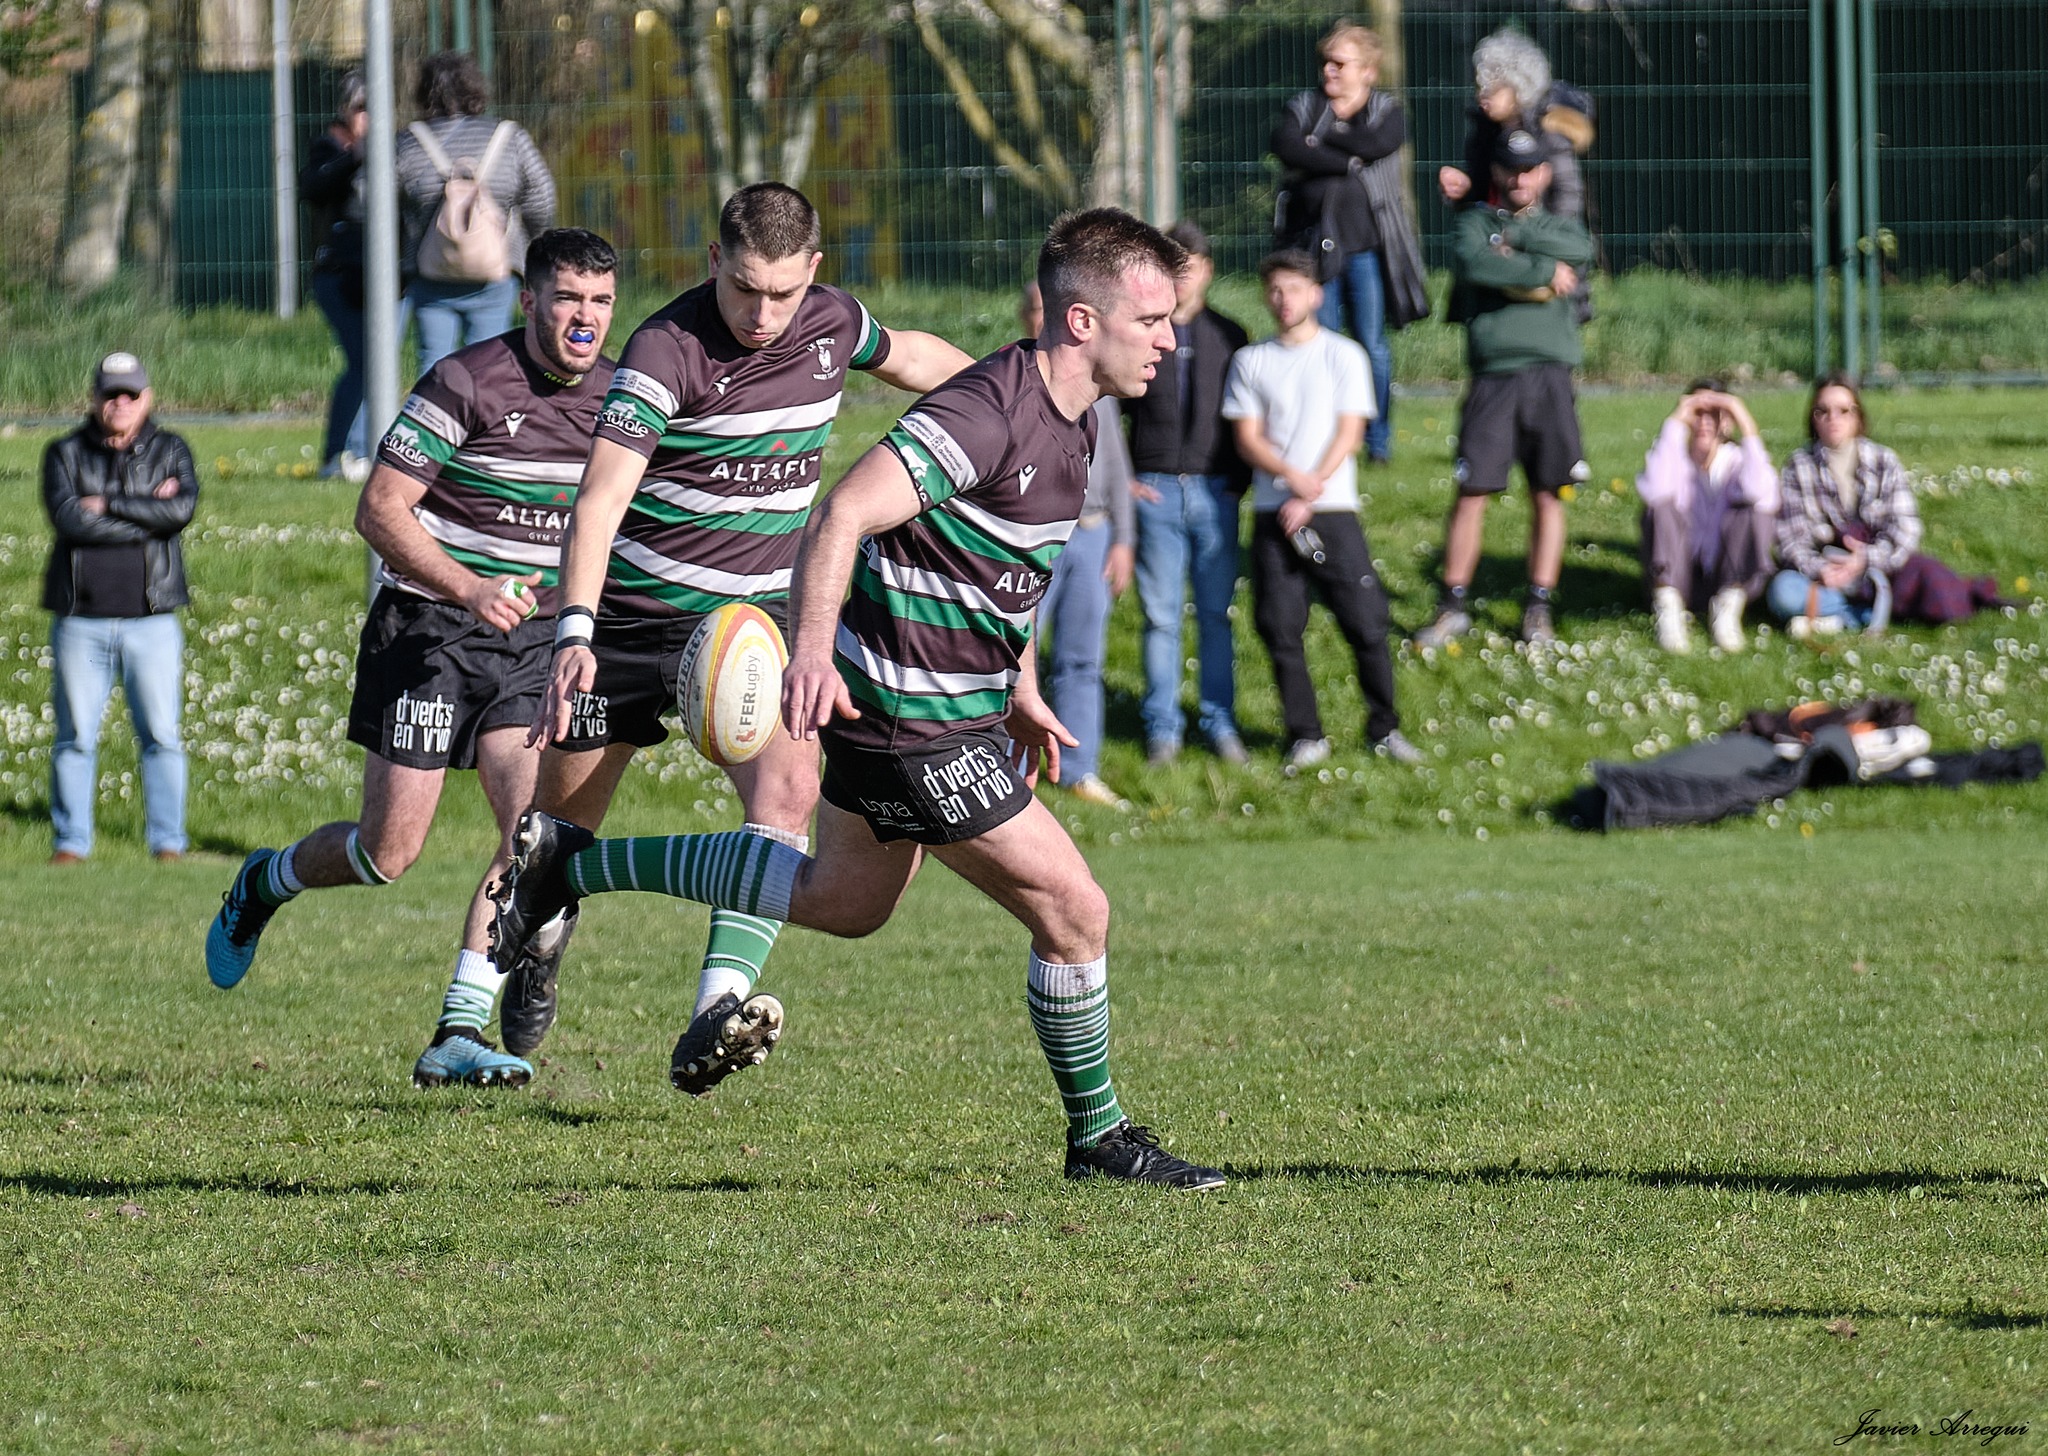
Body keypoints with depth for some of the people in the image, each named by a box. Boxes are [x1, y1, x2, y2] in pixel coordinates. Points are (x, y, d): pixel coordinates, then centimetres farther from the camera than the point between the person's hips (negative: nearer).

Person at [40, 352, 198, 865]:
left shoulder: (170, 451, 10)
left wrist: (108, 505, -9)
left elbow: (182, 508, -10)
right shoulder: (66, 454, 8)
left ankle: (168, 840, 5)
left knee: (161, 735, -2)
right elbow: (69, 518, -10)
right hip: (80, 619, 0)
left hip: (151, 618, 0)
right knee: (75, 737, 1)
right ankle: (71, 841, 9)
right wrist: (148, 513, -8)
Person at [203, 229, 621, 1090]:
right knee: (391, 850, -3)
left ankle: (458, 1035, -11)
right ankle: (263, 885, 30)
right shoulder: (465, 385, -16)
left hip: (533, 641, 5)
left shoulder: (615, 396, 3)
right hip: (427, 628, -5)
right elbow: (379, 511, -15)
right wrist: (472, 590, -25)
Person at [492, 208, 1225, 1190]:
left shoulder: (1071, 421, 6)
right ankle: (1099, 1138, 12)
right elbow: (842, 517, -32)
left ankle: (575, 862, 33)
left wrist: (1020, 687, 24)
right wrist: (812, 653, -41)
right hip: (911, 721, -10)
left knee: (840, 901, 27)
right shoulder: (989, 411, -25)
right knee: (1073, 913, -6)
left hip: (961, 695, 10)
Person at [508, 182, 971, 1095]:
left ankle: (716, 1018, -33)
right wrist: (574, 633, -42)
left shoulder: (833, 324, -3)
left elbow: (908, 358, 23)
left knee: (787, 787, -24)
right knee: (565, 817, 10)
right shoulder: (667, 350, -21)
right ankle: (536, 963, 43)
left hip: (756, 614, 3)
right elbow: (601, 496, -30)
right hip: (634, 610, -3)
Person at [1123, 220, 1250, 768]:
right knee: (1161, 614, 1)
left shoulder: (1227, 337, 9)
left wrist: (1239, 481, 2)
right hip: (1155, 491, -1)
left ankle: (1219, 722, 11)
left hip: (1215, 492, 1)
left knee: (1217, 611, 3)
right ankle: (1162, 727, 8)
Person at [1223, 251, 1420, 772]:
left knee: (1365, 621, -4)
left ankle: (1384, 729, 9)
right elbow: (1247, 438, 3)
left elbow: (1349, 434, -2)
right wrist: (1291, 475, -15)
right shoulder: (1251, 362, 9)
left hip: (1332, 511, -2)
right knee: (1280, 627, 0)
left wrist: (1308, 496, -11)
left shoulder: (1343, 356, 4)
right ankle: (1305, 736, 10)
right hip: (1274, 512, 2)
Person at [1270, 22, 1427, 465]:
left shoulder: (1387, 112, 6)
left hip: (1367, 245, -1)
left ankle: (1379, 441, 9)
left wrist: (1321, 141, -7)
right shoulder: (1303, 109, 10)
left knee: (1372, 345, -1)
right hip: (1316, 244, 1)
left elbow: (1376, 144, -17)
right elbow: (1286, 146, -11)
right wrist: (1348, 162, -13)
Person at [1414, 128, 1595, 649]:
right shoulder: (1475, 223, 11)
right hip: (1491, 379, -1)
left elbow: (1580, 250, -9)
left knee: (1548, 493, 2)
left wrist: (1515, 242, -7)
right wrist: (1543, 271, -9)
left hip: (1548, 379, 1)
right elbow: (1474, 264, -11)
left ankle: (1539, 607, 9)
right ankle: (1453, 606, 3)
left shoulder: (1560, 229, 16)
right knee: (1471, 492, -4)